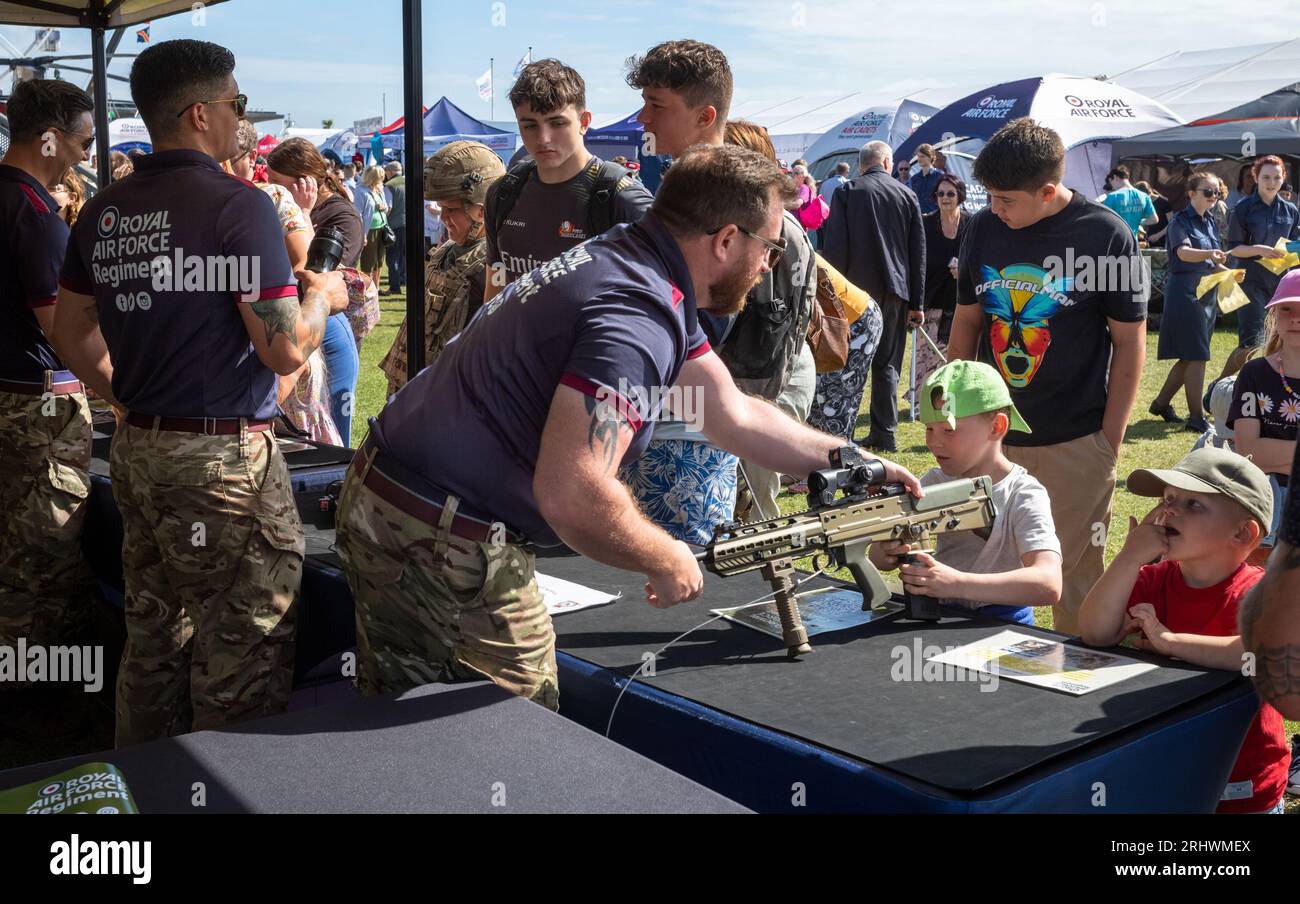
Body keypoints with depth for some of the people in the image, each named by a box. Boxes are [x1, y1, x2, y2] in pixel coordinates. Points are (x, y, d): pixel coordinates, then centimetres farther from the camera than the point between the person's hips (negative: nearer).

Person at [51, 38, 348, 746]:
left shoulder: (104, 211, 8)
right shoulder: (237, 205, -15)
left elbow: (71, 330, 17)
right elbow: (286, 349, -17)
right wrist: (321, 296, 1)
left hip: (136, 451, 8)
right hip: (224, 458, -8)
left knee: (151, 643, 20)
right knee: (239, 661, 3)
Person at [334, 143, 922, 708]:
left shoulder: (633, 263, 10)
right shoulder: (637, 315, -23)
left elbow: (734, 414, 18)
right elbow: (572, 493, -33)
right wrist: (665, 560, -14)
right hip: (444, 544, -10)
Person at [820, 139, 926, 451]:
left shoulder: (846, 193, -3)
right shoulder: (907, 195, 7)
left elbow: (834, 248, -8)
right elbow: (918, 252, 9)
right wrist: (917, 303, 13)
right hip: (896, 291, 3)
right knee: (887, 364, 10)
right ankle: (884, 434, 12)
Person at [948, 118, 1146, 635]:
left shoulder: (1107, 235, -9)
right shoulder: (983, 229, 2)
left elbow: (1130, 342, -4)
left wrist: (1110, 438, -6)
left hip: (1076, 442, -4)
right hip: (991, 436, 4)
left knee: (1076, 578, 5)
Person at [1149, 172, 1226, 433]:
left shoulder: (1209, 223, 15)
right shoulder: (1180, 221, -8)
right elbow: (1184, 253, -27)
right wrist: (1209, 254, -45)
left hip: (1207, 294, 8)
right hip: (1185, 292, -8)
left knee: (1189, 357, 11)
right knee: (1196, 356, -10)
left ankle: (1161, 403, 24)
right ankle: (1196, 418, -6)